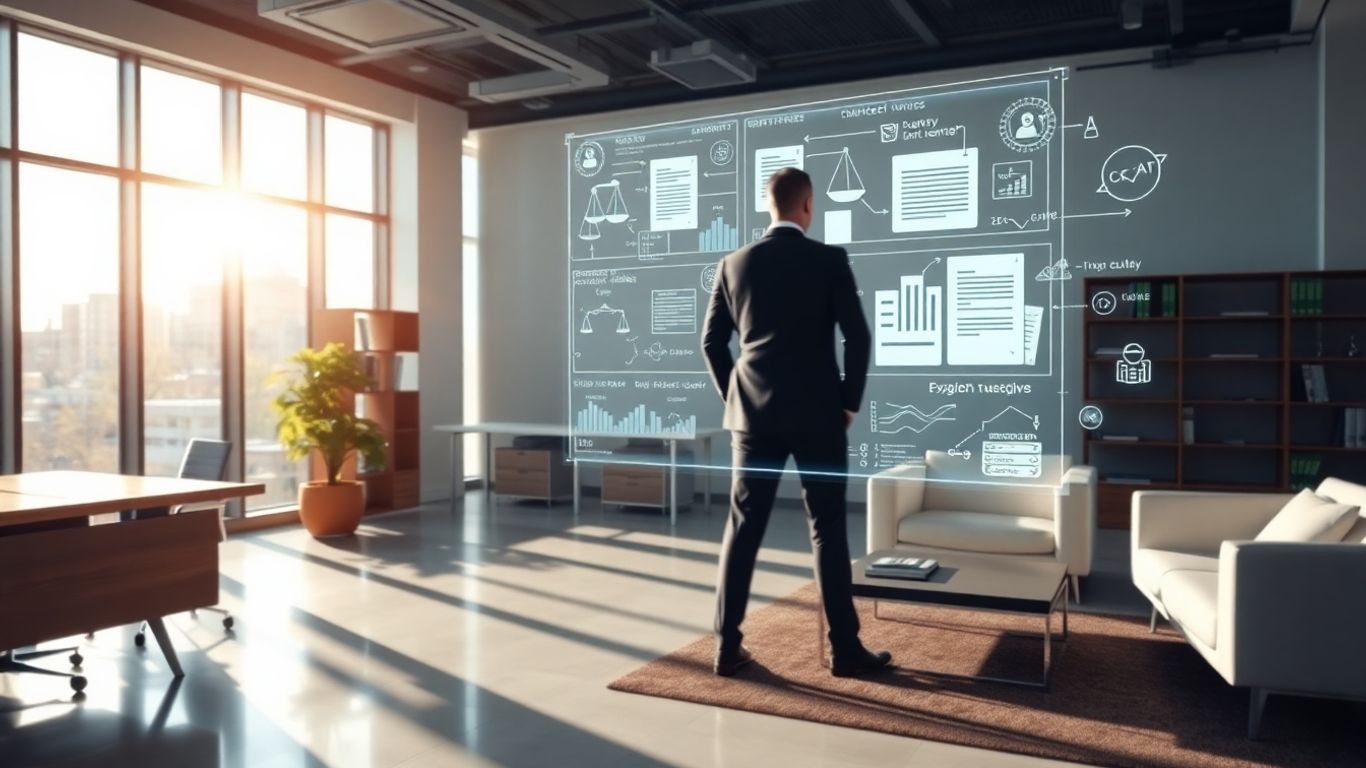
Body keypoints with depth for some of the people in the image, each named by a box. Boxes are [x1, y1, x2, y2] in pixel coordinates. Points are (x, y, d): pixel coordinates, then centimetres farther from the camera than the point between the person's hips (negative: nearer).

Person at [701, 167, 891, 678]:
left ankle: (727, 647, 11)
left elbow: (711, 341, 7)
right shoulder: (829, 260, -4)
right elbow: (858, 336, -8)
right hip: (817, 415, -3)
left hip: (754, 415, 3)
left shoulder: (734, 264, 5)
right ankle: (844, 649, 11)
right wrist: (849, 403, 3)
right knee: (827, 530, 5)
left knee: (743, 529, 7)